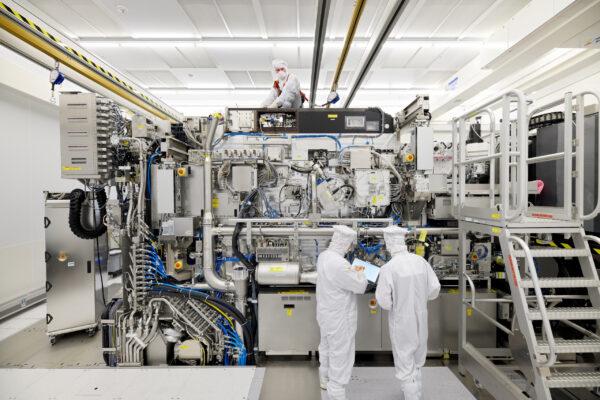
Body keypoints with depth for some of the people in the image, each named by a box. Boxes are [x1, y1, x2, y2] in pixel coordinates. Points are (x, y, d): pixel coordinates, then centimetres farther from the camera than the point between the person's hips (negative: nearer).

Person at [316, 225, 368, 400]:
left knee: (326, 348, 28)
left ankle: (325, 379, 50)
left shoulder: (323, 255, -5)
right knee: (341, 355, 9)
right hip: (339, 318, -9)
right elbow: (360, 286, -22)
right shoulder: (338, 264, -33)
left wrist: (353, 271, 5)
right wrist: (360, 273, -3)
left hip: (326, 313, 10)